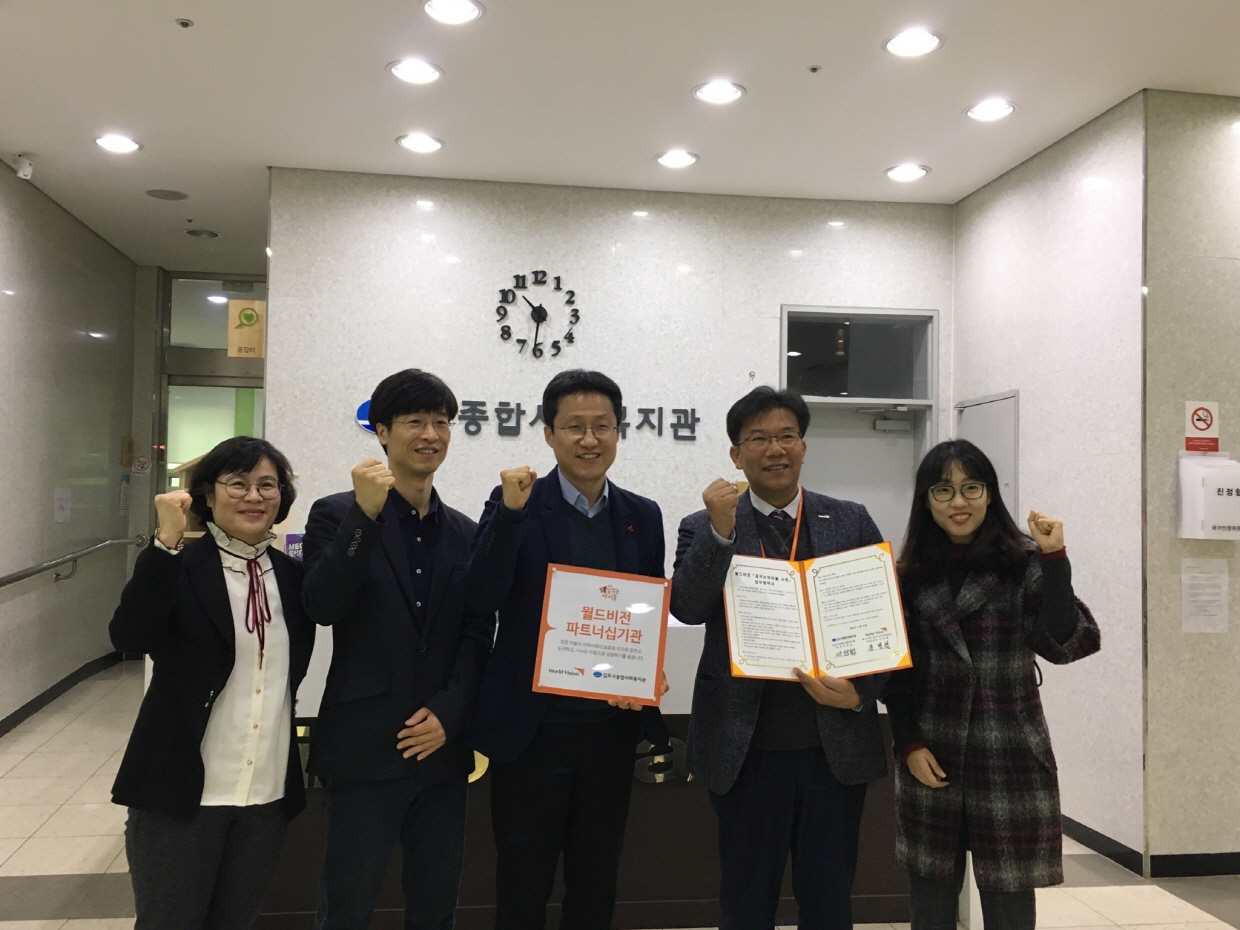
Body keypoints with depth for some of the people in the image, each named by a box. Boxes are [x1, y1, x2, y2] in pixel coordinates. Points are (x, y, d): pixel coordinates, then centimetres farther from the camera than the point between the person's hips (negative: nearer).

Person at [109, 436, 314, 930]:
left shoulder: (293, 575, 4)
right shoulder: (179, 566, -8)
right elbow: (130, 637, -26)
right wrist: (167, 542, -32)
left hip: (269, 793, 4)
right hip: (183, 788, -4)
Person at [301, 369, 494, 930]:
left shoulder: (465, 532, 9)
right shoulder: (337, 514, -2)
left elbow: (478, 635, 5)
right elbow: (322, 607, -17)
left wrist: (448, 713, -8)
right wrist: (365, 514, -24)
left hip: (441, 747, 4)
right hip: (366, 747, -4)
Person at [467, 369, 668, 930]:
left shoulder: (643, 516, 5)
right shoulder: (513, 504, -6)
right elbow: (484, 596, -18)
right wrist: (511, 511, -28)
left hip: (611, 728, 3)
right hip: (531, 729, -3)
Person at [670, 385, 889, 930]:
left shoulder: (851, 522, 5)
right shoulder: (705, 529, 2)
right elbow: (686, 608, -13)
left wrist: (859, 691, -12)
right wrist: (721, 532, -23)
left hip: (837, 743, 1)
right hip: (746, 747, -1)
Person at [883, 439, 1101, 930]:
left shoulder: (1025, 562, -1)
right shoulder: (911, 574, 5)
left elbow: (1064, 645, -15)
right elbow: (897, 670, 8)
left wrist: (1055, 559, -20)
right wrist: (909, 745, -1)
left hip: (1010, 760, -2)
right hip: (932, 759, 2)